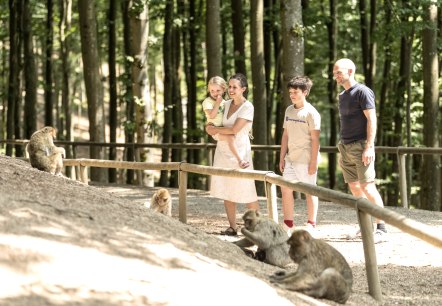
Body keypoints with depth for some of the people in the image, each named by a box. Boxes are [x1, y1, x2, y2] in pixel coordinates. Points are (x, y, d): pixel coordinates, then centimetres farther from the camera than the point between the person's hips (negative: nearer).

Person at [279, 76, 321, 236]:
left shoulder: (311, 112, -10)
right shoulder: (289, 110, 11)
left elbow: (315, 139, -12)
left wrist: (313, 162, -15)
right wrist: (282, 157, 11)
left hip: (306, 160, -7)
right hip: (291, 158, 7)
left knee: (309, 191, 1)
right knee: (286, 189, 4)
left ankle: (311, 225, 10)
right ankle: (288, 225, 11)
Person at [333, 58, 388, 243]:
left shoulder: (362, 92, -8)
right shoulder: (342, 96, 16)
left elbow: (371, 119, -14)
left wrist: (369, 147, -21)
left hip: (361, 146, -8)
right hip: (346, 148, 8)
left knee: (367, 187, -12)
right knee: (354, 187, 7)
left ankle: (382, 229, -11)